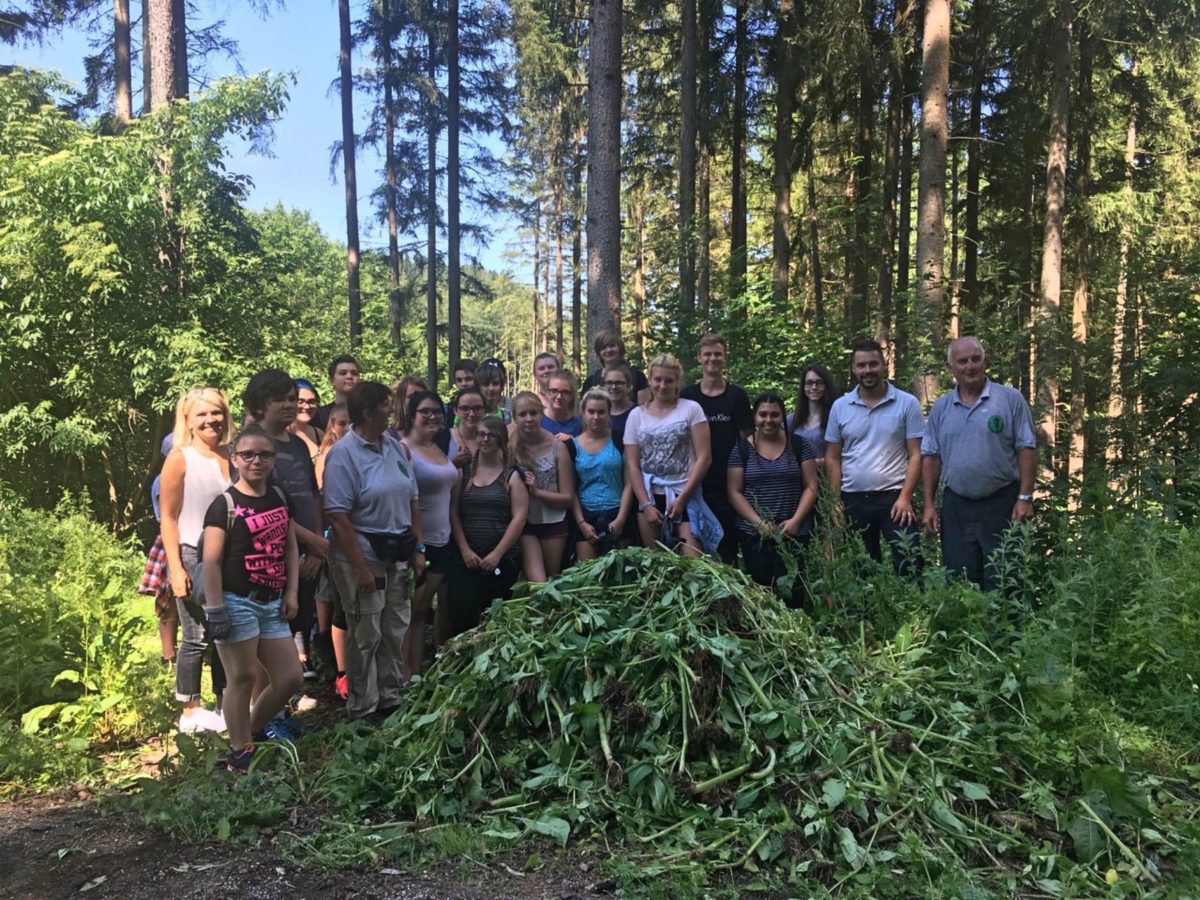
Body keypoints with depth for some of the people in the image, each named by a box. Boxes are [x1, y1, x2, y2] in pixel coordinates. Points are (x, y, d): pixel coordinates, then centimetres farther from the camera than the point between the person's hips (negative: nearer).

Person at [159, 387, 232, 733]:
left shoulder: (232, 456, 5)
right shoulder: (180, 459, -7)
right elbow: (169, 518, -8)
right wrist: (176, 569, -13)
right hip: (193, 557, -5)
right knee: (197, 638, 1)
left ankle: (226, 704, 26)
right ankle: (190, 712, 14)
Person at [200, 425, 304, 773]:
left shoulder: (281, 499, 11)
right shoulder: (225, 504, -9)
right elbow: (211, 561, -11)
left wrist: (291, 592, 7)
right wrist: (215, 609, -16)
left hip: (272, 604, 7)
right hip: (237, 603, -6)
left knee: (290, 678, 8)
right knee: (243, 678, 1)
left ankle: (256, 728, 31)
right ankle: (240, 754, 14)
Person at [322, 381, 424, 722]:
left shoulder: (395, 446, 7)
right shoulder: (343, 454, -14)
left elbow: (412, 501, 12)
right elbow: (338, 517, -18)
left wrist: (418, 549, 8)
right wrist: (361, 569, -20)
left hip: (397, 553, 7)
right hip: (363, 553, -6)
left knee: (396, 630, 14)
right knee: (366, 635, 4)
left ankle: (391, 698, 29)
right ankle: (364, 707, 19)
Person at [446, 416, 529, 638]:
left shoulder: (512, 476, 5)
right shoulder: (464, 473, 9)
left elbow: (519, 518, -3)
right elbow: (453, 513, 3)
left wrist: (497, 554, -10)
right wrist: (465, 550, -8)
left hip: (502, 561, -1)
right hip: (465, 559, 1)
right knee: (462, 618, -6)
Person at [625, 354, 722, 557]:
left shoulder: (691, 409, -1)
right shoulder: (636, 415, 6)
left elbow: (704, 457, -5)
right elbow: (632, 465, 3)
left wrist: (681, 498, -9)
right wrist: (646, 504, -6)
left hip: (686, 497, -2)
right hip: (649, 497, 3)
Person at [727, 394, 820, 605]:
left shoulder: (799, 445, 5)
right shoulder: (742, 449, 4)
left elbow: (811, 486, 4)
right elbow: (735, 492, 2)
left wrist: (796, 520, -10)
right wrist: (758, 522, -11)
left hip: (794, 532, 0)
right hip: (753, 534, 0)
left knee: (791, 588, -9)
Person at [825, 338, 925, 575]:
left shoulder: (907, 403, -2)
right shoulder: (840, 407, 5)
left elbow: (915, 455, -3)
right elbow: (833, 458, 7)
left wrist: (905, 497, -13)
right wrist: (835, 501, 0)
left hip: (893, 497, -3)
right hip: (853, 500, 3)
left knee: (909, 564, -7)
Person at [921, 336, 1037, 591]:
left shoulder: (1011, 399, -2)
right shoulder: (940, 407, 8)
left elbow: (1027, 449, -3)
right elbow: (931, 457, 9)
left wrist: (1025, 498, -10)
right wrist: (929, 504, 3)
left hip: (1001, 503, -3)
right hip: (956, 506, 3)